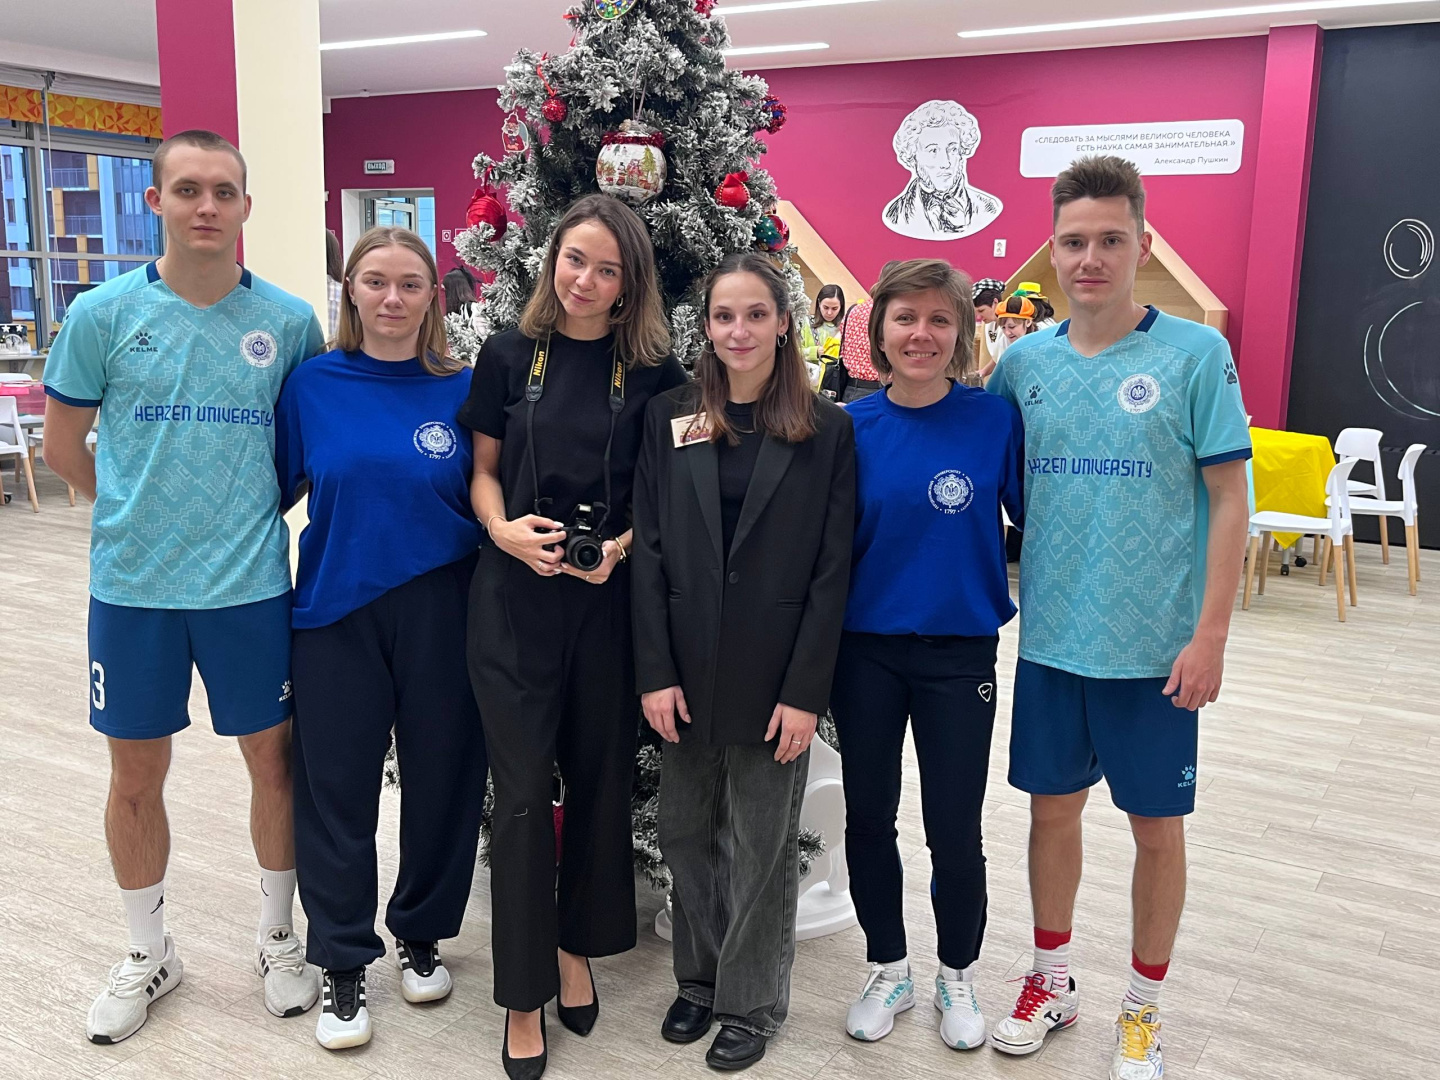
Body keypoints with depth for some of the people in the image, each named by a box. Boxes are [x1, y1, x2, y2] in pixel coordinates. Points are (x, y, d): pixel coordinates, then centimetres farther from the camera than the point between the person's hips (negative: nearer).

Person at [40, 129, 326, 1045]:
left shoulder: (290, 321, -3)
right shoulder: (104, 314, -4)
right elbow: (64, 444, 7)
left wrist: (257, 508, 2)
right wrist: (139, 513, 4)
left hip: (250, 584, 0)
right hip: (133, 587, 0)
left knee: (274, 761, 10)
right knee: (136, 775, 12)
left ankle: (279, 938, 32)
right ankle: (149, 954, 34)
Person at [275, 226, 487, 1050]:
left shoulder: (463, 391, 0)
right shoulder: (314, 386, 0)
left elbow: (487, 504, 5)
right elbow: (275, 487, 7)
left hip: (440, 612, 0)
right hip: (336, 612, 0)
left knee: (440, 779, 10)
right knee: (337, 789, 6)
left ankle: (422, 935, 32)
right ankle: (344, 963, 23)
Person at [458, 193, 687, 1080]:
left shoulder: (654, 371, 0)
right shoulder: (510, 356, 3)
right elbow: (484, 469, 8)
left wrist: (621, 546, -14)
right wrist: (504, 528, -12)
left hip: (611, 599, 1)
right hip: (516, 598, 0)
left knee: (601, 779, 12)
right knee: (524, 792, 1)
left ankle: (577, 945, 35)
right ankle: (524, 997, 15)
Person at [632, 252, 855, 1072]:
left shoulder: (827, 431, -3)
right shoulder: (670, 420, 3)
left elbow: (833, 567, -5)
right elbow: (650, 550, 1)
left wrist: (805, 691, -11)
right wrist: (655, 672, -6)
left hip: (775, 676, -2)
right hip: (687, 670, 3)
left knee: (762, 845, 8)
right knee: (687, 835, 14)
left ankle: (751, 1003, 28)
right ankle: (699, 977, 36)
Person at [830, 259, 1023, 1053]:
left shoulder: (996, 419, -8)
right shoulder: (853, 426, -3)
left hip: (959, 653, -2)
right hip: (865, 651, 2)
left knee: (954, 831, 7)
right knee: (868, 819, 13)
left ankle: (958, 977, 33)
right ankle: (888, 971, 35)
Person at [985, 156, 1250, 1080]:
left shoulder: (1196, 354, -8)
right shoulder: (1023, 363, 2)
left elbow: (1229, 498, -7)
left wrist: (1210, 635, -11)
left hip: (1155, 647, -3)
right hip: (1050, 638, 3)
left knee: (1157, 826, 10)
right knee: (1052, 808, 15)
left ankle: (1146, 1005, 31)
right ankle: (1053, 982, 35)